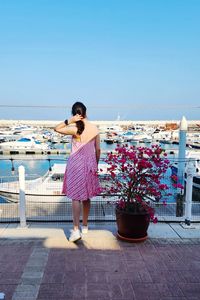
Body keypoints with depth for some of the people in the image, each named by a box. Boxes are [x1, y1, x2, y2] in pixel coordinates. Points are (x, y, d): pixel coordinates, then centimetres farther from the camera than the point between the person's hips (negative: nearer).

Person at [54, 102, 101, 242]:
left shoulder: (75, 129, -16)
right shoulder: (95, 128, -3)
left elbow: (57, 128, -3)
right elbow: (98, 149, 3)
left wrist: (69, 121, -13)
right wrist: (96, 165, 15)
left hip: (76, 165, -5)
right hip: (90, 165, 5)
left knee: (76, 198, -1)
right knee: (86, 197, 15)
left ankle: (76, 229, -5)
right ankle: (85, 226, 28)